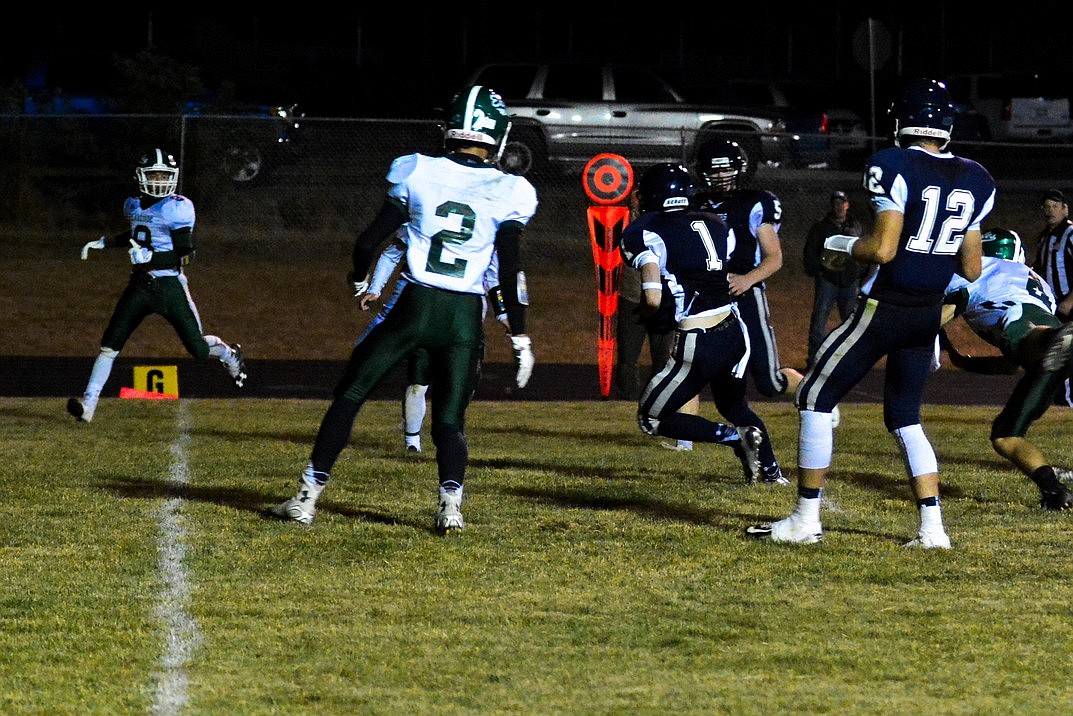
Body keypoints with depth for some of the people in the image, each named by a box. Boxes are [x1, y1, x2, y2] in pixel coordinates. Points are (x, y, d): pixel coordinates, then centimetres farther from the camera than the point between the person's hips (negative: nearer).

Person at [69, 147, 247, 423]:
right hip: (140, 284, 5)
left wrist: (149, 256, -27)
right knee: (111, 342, -7)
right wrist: (102, 243, 19)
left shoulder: (177, 208, -12)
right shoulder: (134, 205, 9)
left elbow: (184, 255, -15)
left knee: (197, 347, 2)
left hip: (170, 284, -5)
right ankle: (88, 404, -9)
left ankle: (229, 354, 38)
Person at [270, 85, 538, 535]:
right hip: (465, 317, 1)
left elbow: (369, 240, 4)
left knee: (350, 395, 12)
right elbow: (510, 273, -4)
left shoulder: (416, 173, -1)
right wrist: (519, 337, 4)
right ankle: (451, 501, -12)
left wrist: (360, 279, 25)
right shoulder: (507, 193, -2)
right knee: (450, 417, 12)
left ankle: (308, 497, 11)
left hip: (414, 308, -1)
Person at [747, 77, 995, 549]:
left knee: (816, 399, 7)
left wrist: (842, 246, -1)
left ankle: (806, 519, 8)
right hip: (929, 313, 6)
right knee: (904, 417, 18)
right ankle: (932, 527, 6)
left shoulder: (894, 168, -14)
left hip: (884, 309, -6)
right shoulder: (974, 181, 5)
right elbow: (971, 269, 8)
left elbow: (883, 249, -20)